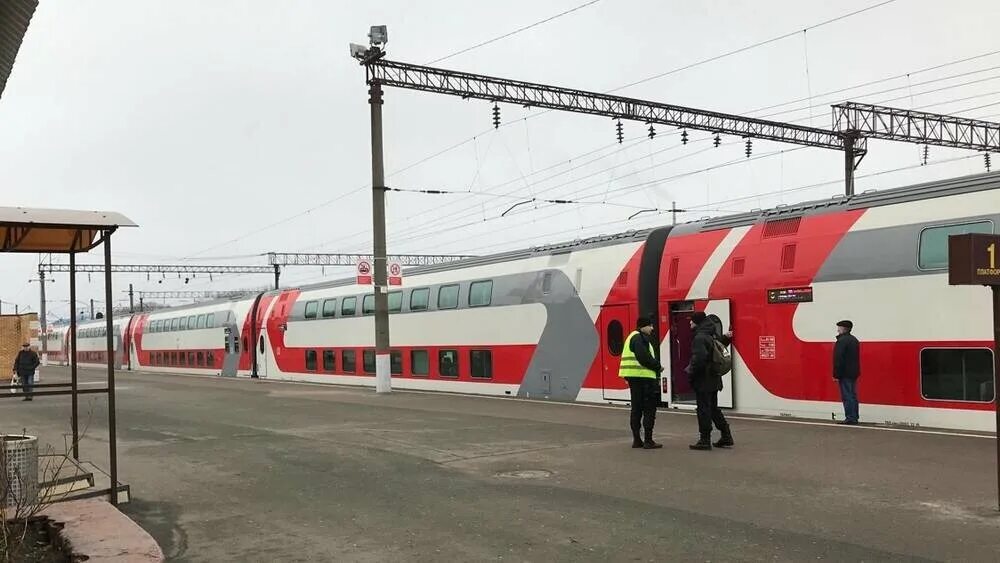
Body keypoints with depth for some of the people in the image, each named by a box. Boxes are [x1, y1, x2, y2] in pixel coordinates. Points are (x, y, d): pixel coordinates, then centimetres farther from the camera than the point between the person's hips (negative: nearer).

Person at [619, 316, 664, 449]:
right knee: (649, 409, -5)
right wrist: (658, 367, -8)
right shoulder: (639, 338, -13)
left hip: (634, 378, 10)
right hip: (643, 377, -10)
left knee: (636, 409, 12)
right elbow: (644, 358, -22)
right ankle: (648, 441, -4)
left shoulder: (633, 337, 20)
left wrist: (655, 366, 7)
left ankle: (636, 440, 16)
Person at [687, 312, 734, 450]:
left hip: (703, 380, -9)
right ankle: (726, 437, 20)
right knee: (714, 409, 18)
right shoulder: (714, 336, 9)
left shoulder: (699, 338, -18)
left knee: (703, 409, -2)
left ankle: (705, 440, 3)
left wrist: (691, 371, -18)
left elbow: (699, 358, -26)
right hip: (714, 378, 9)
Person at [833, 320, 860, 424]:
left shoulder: (842, 341, -15)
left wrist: (836, 375, -17)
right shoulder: (854, 340, 15)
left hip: (845, 373, -9)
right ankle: (854, 418, 16)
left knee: (847, 396, -7)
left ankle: (850, 418, -7)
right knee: (853, 395, 13)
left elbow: (838, 359, -19)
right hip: (854, 373, 9)